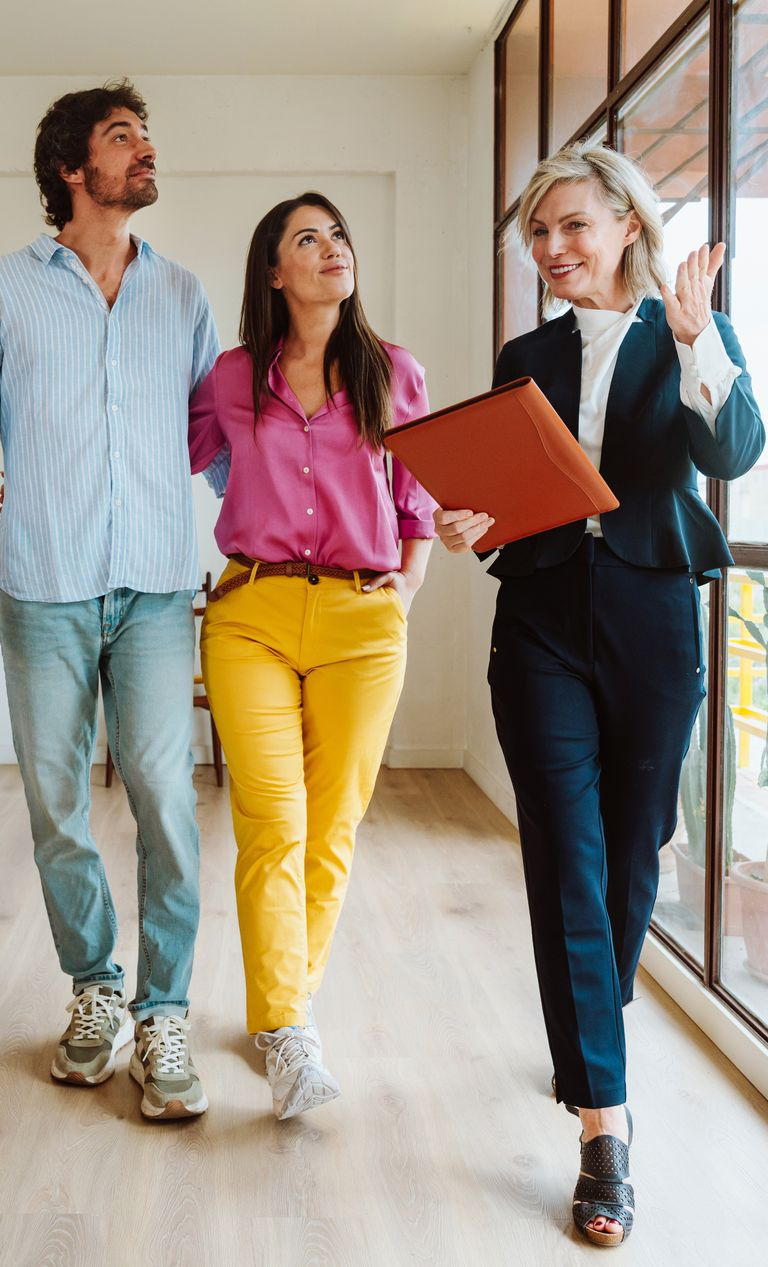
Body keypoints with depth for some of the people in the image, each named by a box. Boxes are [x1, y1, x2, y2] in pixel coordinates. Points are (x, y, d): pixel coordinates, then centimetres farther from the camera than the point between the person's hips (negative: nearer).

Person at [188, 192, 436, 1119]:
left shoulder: (394, 375, 10)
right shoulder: (231, 378, 9)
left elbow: (420, 497, 16)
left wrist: (407, 587, 6)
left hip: (362, 622, 1)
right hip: (251, 615, -1)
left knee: (332, 825, 3)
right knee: (273, 823, -9)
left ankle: (287, 1004, 19)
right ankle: (285, 1028, -3)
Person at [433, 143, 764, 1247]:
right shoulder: (526, 356, 13)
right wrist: (463, 524, -9)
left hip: (653, 618, -1)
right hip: (541, 621, 1)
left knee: (631, 850, 10)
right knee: (566, 859, -7)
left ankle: (595, 1029, 36)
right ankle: (605, 1126, -4)